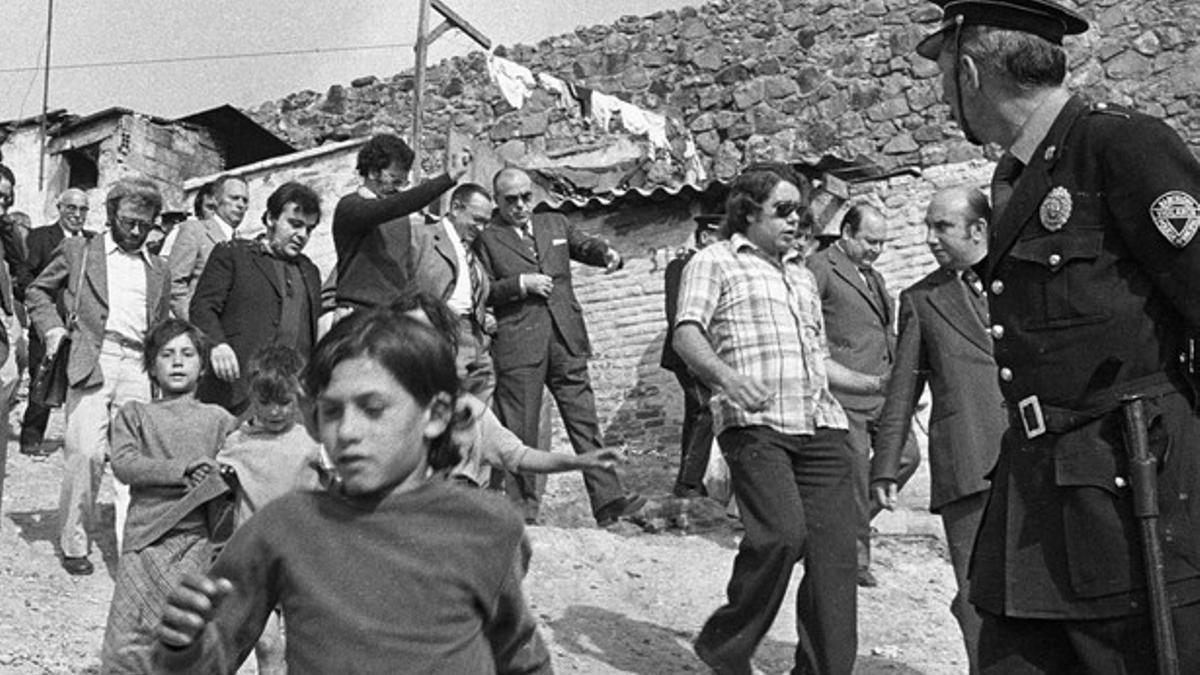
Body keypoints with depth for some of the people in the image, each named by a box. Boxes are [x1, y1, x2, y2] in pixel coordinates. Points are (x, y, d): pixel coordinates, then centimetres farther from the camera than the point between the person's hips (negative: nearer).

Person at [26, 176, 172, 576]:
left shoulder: (158, 272, 22)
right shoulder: (79, 251, 13)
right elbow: (38, 291, 16)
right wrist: (53, 328, 0)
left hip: (138, 366, 3)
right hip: (91, 361, -3)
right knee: (85, 452, -9)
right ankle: (73, 544, 5)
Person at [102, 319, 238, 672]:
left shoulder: (218, 419, 16)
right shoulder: (133, 414, 17)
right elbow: (124, 465, 1)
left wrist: (215, 478, -11)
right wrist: (183, 470, -8)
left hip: (198, 539, 0)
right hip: (144, 538, 0)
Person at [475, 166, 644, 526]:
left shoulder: (555, 224, 18)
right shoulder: (487, 238, 5)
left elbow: (585, 245, 16)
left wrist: (607, 253, -6)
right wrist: (521, 284, -12)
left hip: (567, 339, 4)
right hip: (518, 344, -4)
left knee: (584, 421, 0)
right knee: (520, 429, 0)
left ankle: (607, 500, -2)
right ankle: (522, 508, 9)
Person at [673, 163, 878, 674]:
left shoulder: (802, 276, 29)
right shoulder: (715, 262, 8)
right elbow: (686, 334, -7)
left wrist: (877, 384, 24)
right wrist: (727, 377, -25)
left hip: (820, 422, 7)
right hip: (755, 422, -6)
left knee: (835, 550, -3)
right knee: (783, 532, -22)